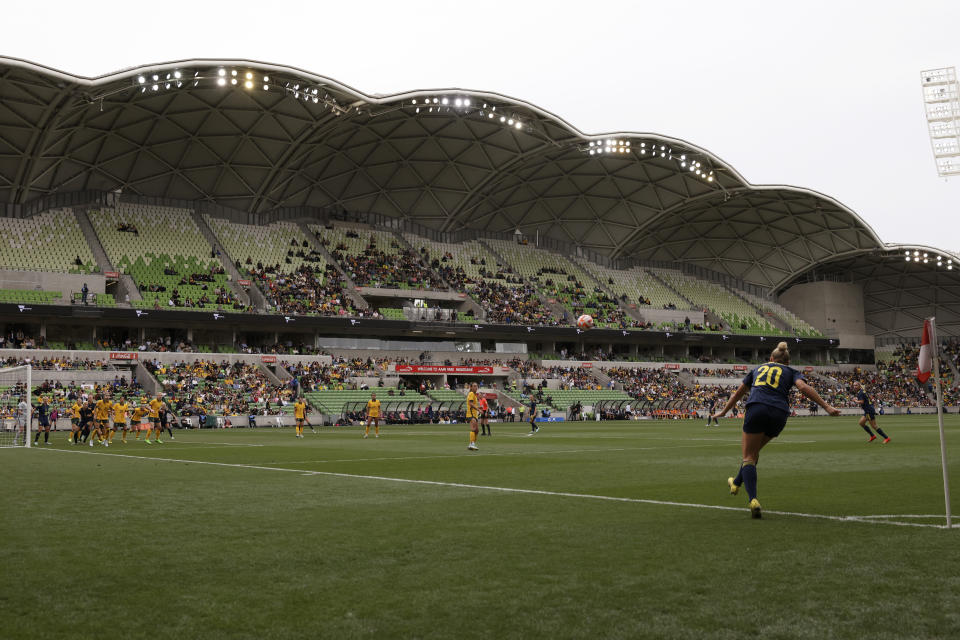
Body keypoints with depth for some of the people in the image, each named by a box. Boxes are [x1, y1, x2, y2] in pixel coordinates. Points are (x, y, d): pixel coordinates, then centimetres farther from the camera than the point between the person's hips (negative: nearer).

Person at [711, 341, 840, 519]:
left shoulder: (758, 369, 30)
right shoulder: (791, 372, 23)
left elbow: (738, 393, 37)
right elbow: (804, 387, 2)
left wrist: (723, 411, 49)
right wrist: (827, 407, -1)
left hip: (756, 409, -1)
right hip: (779, 413, 1)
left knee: (749, 457, 2)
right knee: (754, 451, 24)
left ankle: (753, 500, -18)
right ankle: (736, 484, 40)